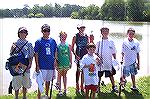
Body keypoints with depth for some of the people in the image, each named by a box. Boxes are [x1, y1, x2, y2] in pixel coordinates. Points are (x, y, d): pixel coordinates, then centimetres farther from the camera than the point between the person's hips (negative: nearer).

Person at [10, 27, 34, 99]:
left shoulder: (29, 44, 5)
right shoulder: (15, 44, 2)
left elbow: (31, 55, 7)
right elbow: (12, 55, 3)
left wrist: (30, 63, -8)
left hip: (26, 67, 2)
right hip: (17, 67, -1)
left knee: (25, 83, 11)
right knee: (17, 84, 3)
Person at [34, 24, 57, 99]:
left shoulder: (53, 41, 6)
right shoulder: (38, 41, -6)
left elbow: (55, 52, 14)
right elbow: (36, 54, -6)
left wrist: (55, 60, 4)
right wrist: (37, 65, -11)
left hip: (51, 65, 5)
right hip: (42, 65, -4)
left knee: (48, 81, 17)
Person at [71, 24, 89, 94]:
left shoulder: (86, 36, 9)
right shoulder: (76, 36, -2)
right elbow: (72, 48, -3)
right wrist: (76, 55, -11)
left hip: (85, 55, 4)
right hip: (79, 55, -4)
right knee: (78, 70, -2)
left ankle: (82, 87, 19)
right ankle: (77, 87, 5)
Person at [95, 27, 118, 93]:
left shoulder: (111, 42, 4)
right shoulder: (99, 42, 1)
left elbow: (114, 52, 7)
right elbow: (96, 52, 4)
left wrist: (115, 60, 2)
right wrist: (98, 57, -13)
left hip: (109, 62, 1)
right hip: (101, 62, -1)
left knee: (111, 75, 8)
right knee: (99, 75, 7)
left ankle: (114, 87, 20)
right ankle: (98, 87, 18)